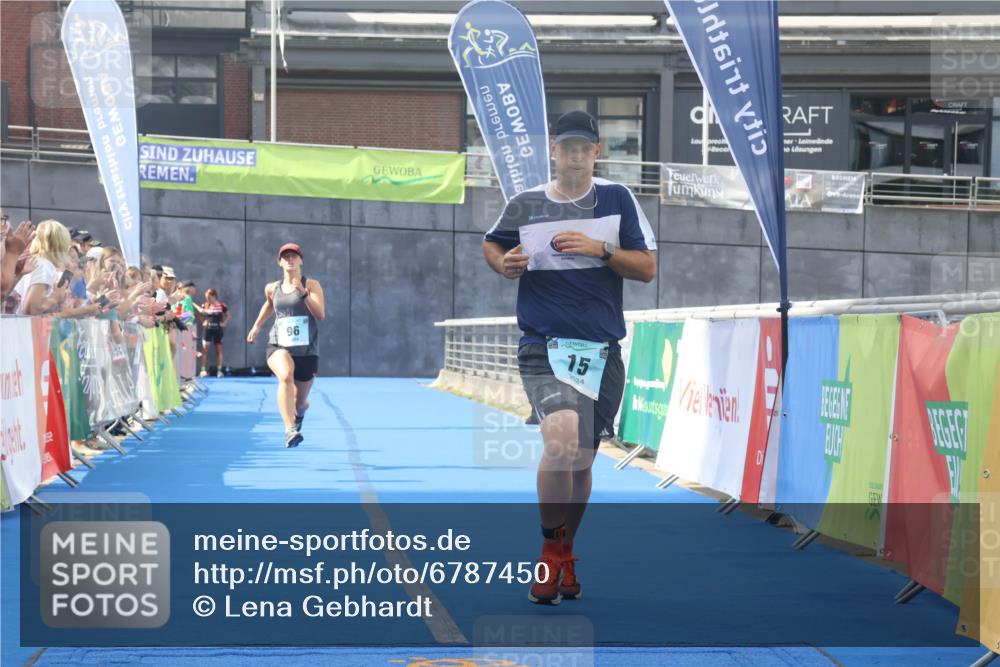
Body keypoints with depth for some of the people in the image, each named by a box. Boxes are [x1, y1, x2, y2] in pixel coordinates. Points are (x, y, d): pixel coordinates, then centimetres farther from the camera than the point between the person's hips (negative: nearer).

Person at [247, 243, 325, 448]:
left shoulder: (311, 285, -1)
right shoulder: (272, 289, 9)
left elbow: (321, 315, -14)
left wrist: (303, 293, -22)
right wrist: (257, 326, 29)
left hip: (306, 350, 0)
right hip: (279, 347, 0)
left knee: (300, 402, 9)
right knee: (286, 376, -35)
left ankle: (298, 415, 51)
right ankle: (290, 431, -43)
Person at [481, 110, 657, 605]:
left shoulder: (617, 199, 4)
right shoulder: (524, 205, 4)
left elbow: (648, 268, 1)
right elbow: (491, 244, 22)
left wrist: (600, 249, -14)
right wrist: (503, 263, 0)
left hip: (602, 351, 2)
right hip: (543, 347, -2)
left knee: (581, 461, 11)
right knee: (561, 441, -25)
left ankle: (565, 557, 33)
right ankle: (551, 551, -7)